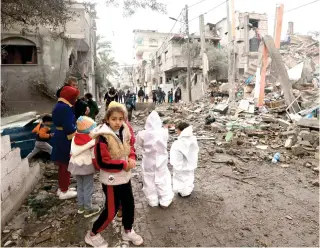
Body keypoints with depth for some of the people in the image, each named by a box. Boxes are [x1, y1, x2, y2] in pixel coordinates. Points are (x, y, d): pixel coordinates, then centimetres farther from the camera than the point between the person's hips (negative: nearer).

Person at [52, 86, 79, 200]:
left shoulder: (59, 106, 13)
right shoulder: (65, 108, -20)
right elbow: (69, 127, -24)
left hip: (59, 137, 10)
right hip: (65, 139, -10)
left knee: (62, 165, 19)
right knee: (66, 165, 1)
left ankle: (62, 188, 32)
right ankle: (64, 191, 13)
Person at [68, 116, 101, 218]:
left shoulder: (74, 138, -1)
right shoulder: (92, 140, -18)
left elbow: (71, 153, 7)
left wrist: (74, 162, 18)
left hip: (75, 165, 6)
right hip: (87, 166, -6)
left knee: (79, 186, 20)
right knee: (88, 188, 7)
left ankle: (80, 206, 32)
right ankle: (88, 209, 17)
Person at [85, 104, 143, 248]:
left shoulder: (124, 133, -1)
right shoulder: (103, 138, -23)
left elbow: (130, 149, 10)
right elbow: (103, 162, -24)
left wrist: (132, 159, -12)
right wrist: (124, 164, -22)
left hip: (125, 177, 7)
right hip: (111, 180, -7)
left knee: (129, 205, 19)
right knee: (111, 211, 5)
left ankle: (128, 232, 43)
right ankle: (92, 235, 31)